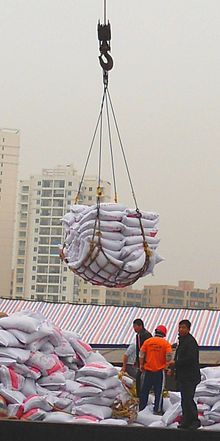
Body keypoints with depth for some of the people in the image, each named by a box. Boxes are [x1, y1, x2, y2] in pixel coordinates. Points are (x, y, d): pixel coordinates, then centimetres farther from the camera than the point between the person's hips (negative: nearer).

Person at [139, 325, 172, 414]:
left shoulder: (147, 341, 1)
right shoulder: (166, 343, -5)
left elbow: (141, 354, 0)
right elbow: (169, 356, -13)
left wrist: (141, 365, 11)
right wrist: (167, 367, 2)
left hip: (148, 370, 2)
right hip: (160, 371, -2)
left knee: (145, 390, 14)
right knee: (158, 391, 5)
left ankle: (141, 408, 20)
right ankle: (157, 410, 6)